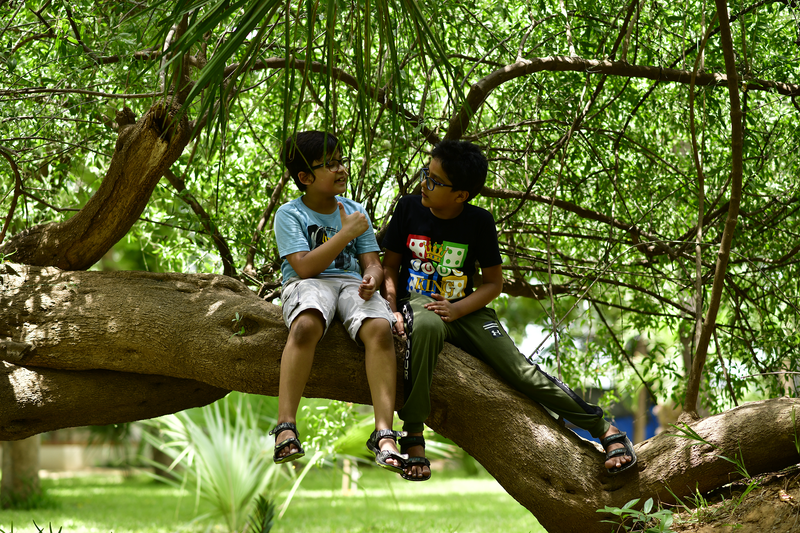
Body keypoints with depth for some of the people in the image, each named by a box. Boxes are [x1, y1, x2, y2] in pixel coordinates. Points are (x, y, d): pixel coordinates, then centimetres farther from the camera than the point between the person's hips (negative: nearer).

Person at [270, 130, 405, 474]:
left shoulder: (355, 211, 18)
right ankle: (285, 427, -41)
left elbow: (372, 263, 12)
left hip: (351, 282, 4)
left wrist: (371, 278, -13)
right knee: (306, 325, -40)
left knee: (380, 328, -31)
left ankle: (384, 432, -38)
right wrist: (346, 233, -11)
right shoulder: (290, 215, 3)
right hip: (308, 284, -4)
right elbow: (305, 267, -10)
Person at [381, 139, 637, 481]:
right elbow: (390, 266, 7)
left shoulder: (479, 222, -3)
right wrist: (392, 309, -10)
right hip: (416, 303, -1)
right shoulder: (409, 209, -1)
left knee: (523, 372, -15)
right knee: (426, 326, -41)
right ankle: (412, 439, -37)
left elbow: (494, 282, 3)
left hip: (466, 310, 1)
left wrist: (456, 309, -14)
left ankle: (604, 429, -2)